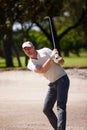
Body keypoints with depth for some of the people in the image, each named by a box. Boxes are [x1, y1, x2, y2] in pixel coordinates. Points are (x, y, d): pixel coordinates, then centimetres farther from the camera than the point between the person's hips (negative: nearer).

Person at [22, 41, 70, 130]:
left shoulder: (45, 51, -6)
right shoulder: (30, 64, 2)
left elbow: (61, 61, -13)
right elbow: (42, 70, -18)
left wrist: (59, 60, -37)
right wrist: (51, 57, -28)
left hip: (62, 79, -6)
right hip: (52, 84, 6)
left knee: (61, 106, -20)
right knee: (46, 109, 5)